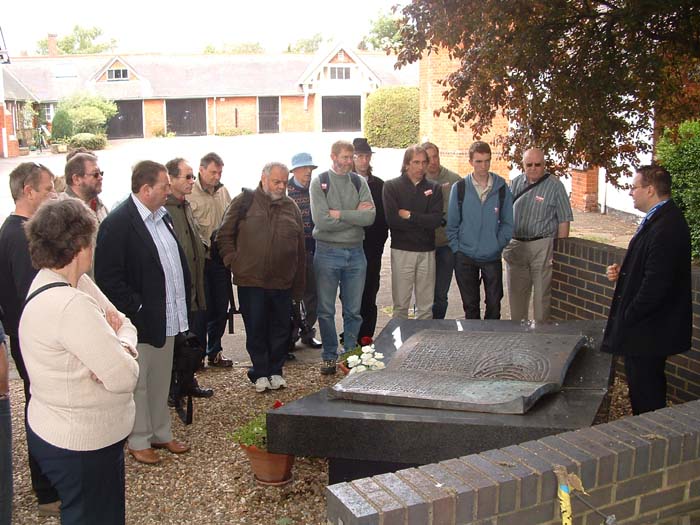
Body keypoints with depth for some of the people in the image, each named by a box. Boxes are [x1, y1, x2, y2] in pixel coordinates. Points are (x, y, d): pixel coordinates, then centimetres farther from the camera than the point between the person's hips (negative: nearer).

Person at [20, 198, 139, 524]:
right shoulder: (71, 305, -30)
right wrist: (123, 347, -8)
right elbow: (125, 378, -29)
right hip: (80, 446, -9)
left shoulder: (53, 282, 2)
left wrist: (121, 348, -18)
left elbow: (124, 323, 4)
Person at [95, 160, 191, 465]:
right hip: (141, 321, -8)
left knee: (161, 381, 20)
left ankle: (161, 433, 35)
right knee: (139, 383, 8)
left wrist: (182, 300, 11)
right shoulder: (117, 223, -17)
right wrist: (135, 309, -18)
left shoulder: (162, 216, 8)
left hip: (167, 319, 8)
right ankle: (139, 442, 24)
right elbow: (108, 278, -19)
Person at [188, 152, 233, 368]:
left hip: (221, 259, 6)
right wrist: (207, 248, -15)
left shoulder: (223, 191, 11)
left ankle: (215, 352, 23)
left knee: (220, 308, 11)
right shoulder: (190, 194, -9)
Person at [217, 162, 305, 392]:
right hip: (251, 281, -3)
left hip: (283, 283, 3)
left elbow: (300, 250, 11)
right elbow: (224, 235, 5)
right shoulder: (245, 202, 1)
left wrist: (299, 286, 8)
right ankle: (260, 373, 19)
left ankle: (275, 371, 25)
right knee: (255, 330, 5)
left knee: (280, 330, 9)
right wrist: (233, 261, -5)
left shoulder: (291, 207, 10)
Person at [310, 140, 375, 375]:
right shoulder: (319, 182, -2)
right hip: (327, 252, -2)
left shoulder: (359, 182, 6)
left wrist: (340, 214, -13)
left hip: (355, 252, 3)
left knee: (353, 311, 8)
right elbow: (321, 220, -15)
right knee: (326, 310, 4)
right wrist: (355, 215, -10)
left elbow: (370, 217, -8)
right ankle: (329, 356, 17)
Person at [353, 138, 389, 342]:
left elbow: (383, 217, 11)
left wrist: (380, 240, 3)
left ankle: (366, 335, 9)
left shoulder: (379, 185, 11)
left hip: (372, 248, 3)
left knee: (370, 293, 3)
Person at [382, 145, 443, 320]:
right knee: (400, 305, 2)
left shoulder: (434, 188, 8)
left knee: (426, 307, 6)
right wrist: (423, 221, -7)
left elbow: (436, 219, -6)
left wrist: (410, 215, -8)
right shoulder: (392, 186, 2)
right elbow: (392, 219, -12)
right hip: (402, 251, -2)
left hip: (427, 252, 2)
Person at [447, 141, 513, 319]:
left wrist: (498, 245, -5)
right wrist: (456, 249, -4)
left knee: (494, 303, 4)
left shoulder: (501, 188, -1)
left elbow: (508, 223, 4)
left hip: (492, 257, 0)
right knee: (470, 305, 9)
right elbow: (452, 223, 1)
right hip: (465, 257, 0)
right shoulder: (459, 188, -2)